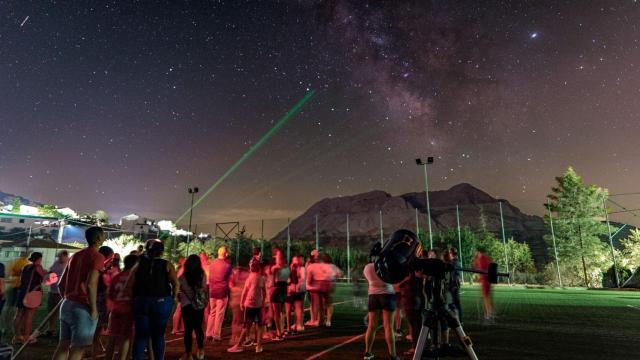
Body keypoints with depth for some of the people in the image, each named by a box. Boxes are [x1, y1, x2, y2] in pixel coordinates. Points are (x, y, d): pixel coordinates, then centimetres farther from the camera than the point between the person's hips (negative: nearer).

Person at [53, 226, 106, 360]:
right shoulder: (98, 256, -12)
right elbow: (90, 284, -22)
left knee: (63, 345, 14)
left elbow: (61, 284, 18)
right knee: (77, 348, -1)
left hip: (66, 305, 8)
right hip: (83, 308, -8)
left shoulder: (75, 255, 15)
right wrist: (93, 309, -15)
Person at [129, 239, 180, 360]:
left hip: (141, 302, 2)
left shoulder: (139, 264, 5)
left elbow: (129, 285, -1)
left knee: (141, 335, 10)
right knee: (158, 335, 12)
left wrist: (135, 297, 9)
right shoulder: (167, 265, -3)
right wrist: (173, 298, 0)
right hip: (162, 302, -1)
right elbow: (176, 284, -13)